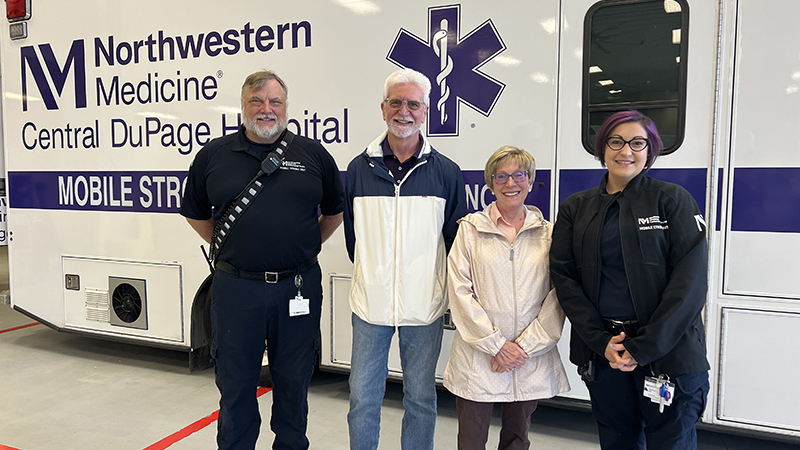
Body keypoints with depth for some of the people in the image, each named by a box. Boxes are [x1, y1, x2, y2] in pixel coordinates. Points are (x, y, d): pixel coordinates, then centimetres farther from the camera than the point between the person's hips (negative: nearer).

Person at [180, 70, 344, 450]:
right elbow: (195, 214, 15)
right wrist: (228, 247, 10)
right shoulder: (213, 155, 4)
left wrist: (305, 247, 9)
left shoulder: (314, 155, 3)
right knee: (235, 383, 13)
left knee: (294, 382, 14)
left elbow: (335, 211, 14)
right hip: (235, 287, 0)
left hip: (298, 287, 0)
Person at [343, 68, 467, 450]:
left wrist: (440, 284, 6)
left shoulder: (446, 172, -1)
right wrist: (372, 275, 10)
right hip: (370, 303, 1)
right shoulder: (359, 169, 3)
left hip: (424, 306, -1)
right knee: (363, 398, 11)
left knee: (421, 399, 14)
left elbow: (457, 237, 6)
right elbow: (351, 234, 12)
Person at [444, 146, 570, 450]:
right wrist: (496, 345, -10)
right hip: (477, 358, -1)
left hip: (532, 361, 2)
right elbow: (460, 292, -5)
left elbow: (557, 296, 1)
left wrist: (525, 346, -8)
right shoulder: (470, 228, 1)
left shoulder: (548, 233, 6)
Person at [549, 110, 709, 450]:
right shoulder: (575, 208, 7)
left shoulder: (673, 200, -1)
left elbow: (690, 281, -9)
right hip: (601, 353, 3)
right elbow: (564, 277, 2)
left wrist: (644, 347, -15)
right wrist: (601, 342, -9)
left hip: (668, 354, -2)